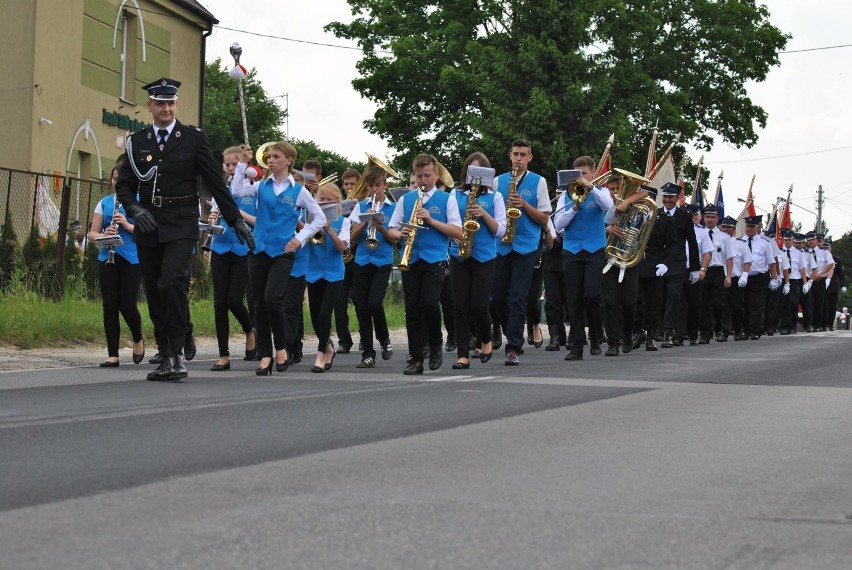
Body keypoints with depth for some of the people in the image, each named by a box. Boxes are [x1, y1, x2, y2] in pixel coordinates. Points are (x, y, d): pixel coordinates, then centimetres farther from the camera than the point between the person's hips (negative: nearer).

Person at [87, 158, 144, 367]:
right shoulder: (105, 203, 10)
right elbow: (92, 234, 9)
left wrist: (128, 226, -18)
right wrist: (104, 235, -13)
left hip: (131, 259, -3)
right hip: (107, 259, 3)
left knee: (127, 305, -5)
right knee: (110, 306, 0)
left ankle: (138, 340, 24)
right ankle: (112, 355, 5)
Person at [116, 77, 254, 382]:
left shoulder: (193, 138, 2)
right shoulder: (136, 141, 10)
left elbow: (215, 182, 4)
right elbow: (124, 184, 10)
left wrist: (236, 220, 2)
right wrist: (135, 209, -10)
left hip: (181, 224, -4)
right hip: (147, 226, 4)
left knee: (172, 282, -22)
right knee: (154, 293, 6)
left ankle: (178, 352, -12)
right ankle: (166, 358, 16)